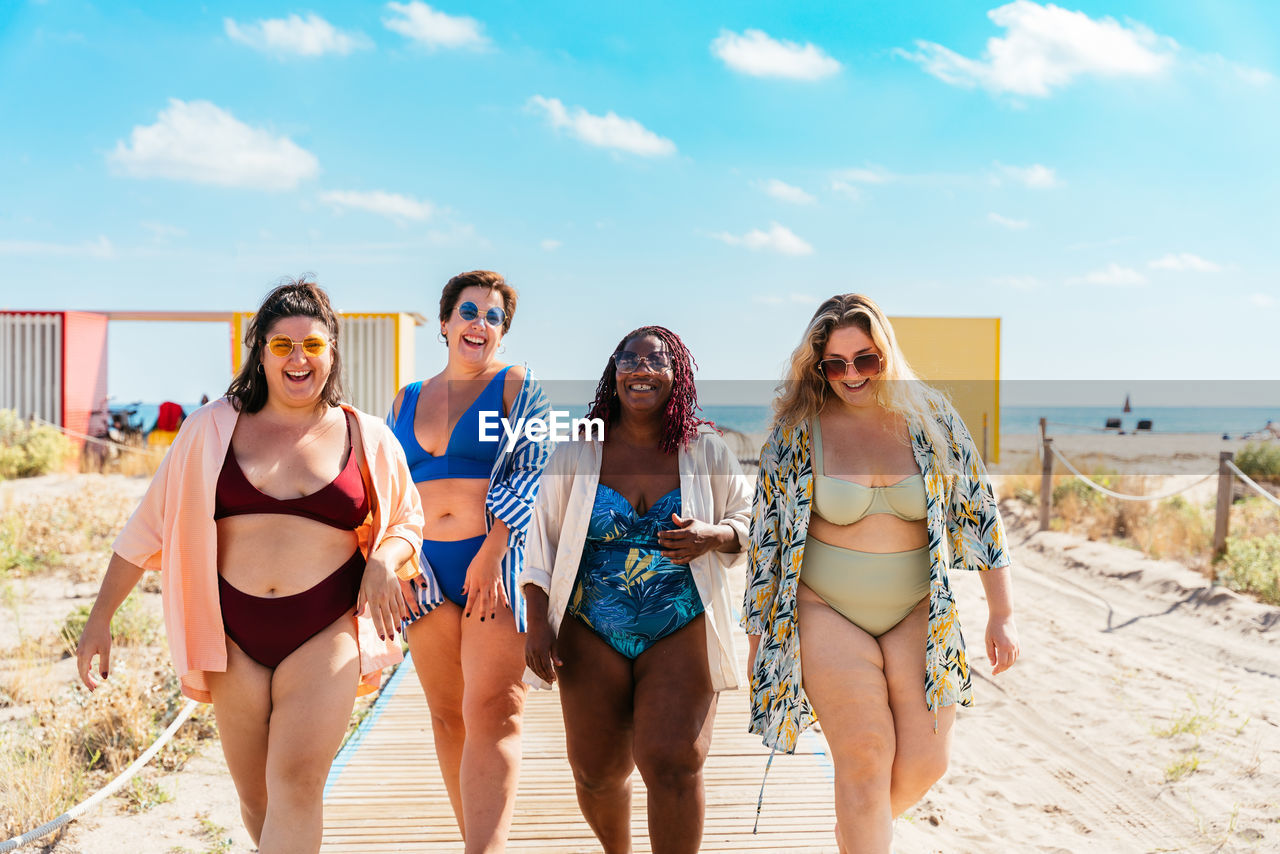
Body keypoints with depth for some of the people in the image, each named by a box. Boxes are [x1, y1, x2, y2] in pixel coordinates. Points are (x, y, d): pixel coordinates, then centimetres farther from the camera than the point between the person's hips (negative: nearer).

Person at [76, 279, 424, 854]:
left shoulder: (367, 438, 4)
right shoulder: (212, 429, 4)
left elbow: (406, 521, 17)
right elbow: (151, 525, 9)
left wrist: (384, 560, -6)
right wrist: (100, 618, 8)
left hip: (326, 633, -1)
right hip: (235, 635, 2)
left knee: (296, 787, -14)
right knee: (255, 800, 9)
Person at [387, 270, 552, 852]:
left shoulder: (518, 389, 5)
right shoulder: (406, 401, 18)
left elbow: (530, 475, -5)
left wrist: (491, 553, -16)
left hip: (498, 564, -5)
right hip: (425, 572, 5)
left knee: (492, 715, -13)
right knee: (446, 717, 8)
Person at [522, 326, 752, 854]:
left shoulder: (707, 452, 0)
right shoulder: (576, 453, 0)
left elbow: (748, 519, 9)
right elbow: (541, 539, 3)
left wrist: (711, 537, -13)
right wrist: (539, 623, -3)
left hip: (680, 634, -1)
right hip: (592, 636, 1)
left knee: (672, 763, -12)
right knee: (596, 770, 7)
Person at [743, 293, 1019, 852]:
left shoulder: (931, 419, -1)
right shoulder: (797, 433, -5)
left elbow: (978, 510, 5)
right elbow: (765, 534, 1)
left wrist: (1002, 613, 4)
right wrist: (758, 637, 2)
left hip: (919, 612, 2)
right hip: (827, 613, -2)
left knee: (924, 762, 0)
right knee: (865, 761, -8)